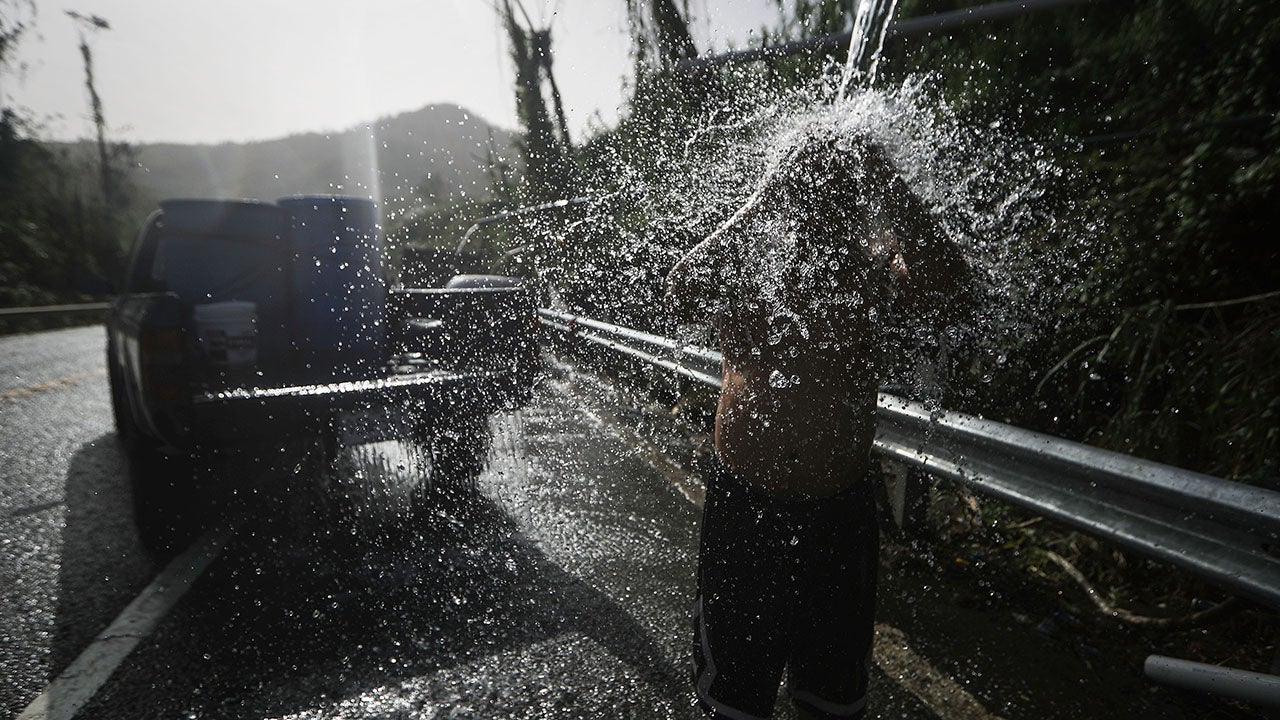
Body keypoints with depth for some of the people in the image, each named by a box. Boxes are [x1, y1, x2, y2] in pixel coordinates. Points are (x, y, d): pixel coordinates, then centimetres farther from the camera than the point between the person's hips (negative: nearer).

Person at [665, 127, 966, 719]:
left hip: (841, 512, 3)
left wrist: (883, 181, -24)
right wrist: (766, 198, -30)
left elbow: (939, 277, -24)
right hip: (748, 510, -2)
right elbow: (681, 296, -33)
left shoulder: (869, 272, -4)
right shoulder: (742, 271, -11)